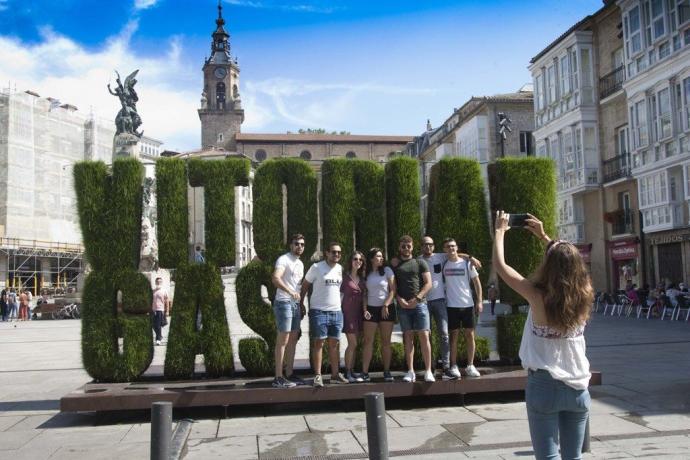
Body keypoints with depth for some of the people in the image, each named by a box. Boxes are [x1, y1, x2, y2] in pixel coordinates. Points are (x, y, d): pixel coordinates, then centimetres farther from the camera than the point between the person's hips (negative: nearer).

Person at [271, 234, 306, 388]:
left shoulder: (300, 263, 18)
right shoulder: (283, 259, -9)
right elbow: (275, 278, -26)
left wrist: (302, 305, 18)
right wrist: (290, 291, -39)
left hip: (296, 304, 9)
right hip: (284, 302, -9)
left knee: (293, 340, 11)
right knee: (282, 341, -9)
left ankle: (289, 374, 18)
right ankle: (278, 378, -6)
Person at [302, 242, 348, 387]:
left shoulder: (341, 269, 9)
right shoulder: (316, 267, -5)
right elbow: (305, 285, 0)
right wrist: (301, 303, -4)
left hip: (336, 311, 5)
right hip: (319, 311, -5)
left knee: (334, 344, 9)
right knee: (319, 343, -3)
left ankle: (335, 374, 17)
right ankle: (317, 375, 0)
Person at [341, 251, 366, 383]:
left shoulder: (362, 278, 13)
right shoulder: (345, 277, -4)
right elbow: (340, 294, -5)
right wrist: (340, 312, -10)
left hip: (359, 313, 6)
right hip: (348, 312, -6)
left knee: (354, 344, 8)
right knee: (353, 344, -9)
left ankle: (351, 371, 14)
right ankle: (347, 373, 0)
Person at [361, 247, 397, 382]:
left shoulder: (387, 270, 2)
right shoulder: (366, 273, 6)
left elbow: (393, 290, -2)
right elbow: (365, 293, 7)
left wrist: (386, 305, -10)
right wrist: (365, 309, -5)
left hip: (387, 309, -1)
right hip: (371, 309, 1)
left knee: (386, 342, 2)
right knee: (368, 341, -4)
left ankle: (387, 372, 9)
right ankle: (364, 372, -3)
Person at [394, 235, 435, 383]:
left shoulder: (420, 263, 9)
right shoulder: (394, 265, 13)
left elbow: (428, 283, 2)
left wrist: (417, 298, -9)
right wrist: (399, 299, -7)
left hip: (420, 304, -2)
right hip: (403, 306, 2)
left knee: (424, 336, -7)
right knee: (408, 337, 3)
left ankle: (428, 371, -5)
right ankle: (410, 372, 5)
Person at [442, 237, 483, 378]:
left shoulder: (467, 263, 0)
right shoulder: (443, 265, 2)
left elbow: (477, 282, 4)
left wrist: (479, 301, -3)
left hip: (468, 304, 0)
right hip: (452, 305, 0)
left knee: (470, 335, 3)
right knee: (454, 335, 3)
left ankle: (470, 366, 12)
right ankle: (454, 366, 7)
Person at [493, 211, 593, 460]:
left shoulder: (539, 297, -15)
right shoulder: (583, 296, -2)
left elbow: (500, 265, -6)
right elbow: (569, 263, 18)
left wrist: (500, 231, 7)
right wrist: (544, 236, 23)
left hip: (544, 385, -4)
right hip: (578, 387, 5)